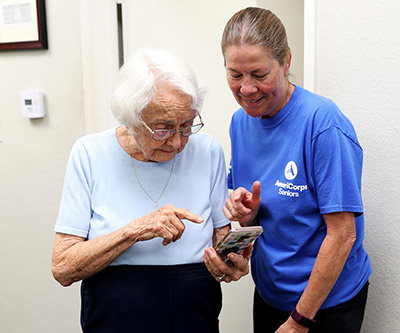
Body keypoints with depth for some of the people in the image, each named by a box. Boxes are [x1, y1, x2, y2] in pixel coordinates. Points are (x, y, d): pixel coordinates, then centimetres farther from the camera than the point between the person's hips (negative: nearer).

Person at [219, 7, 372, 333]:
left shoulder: (323, 123, -23)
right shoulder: (241, 122, -2)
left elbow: (342, 234, -22)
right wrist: (247, 213, -16)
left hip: (328, 300, -6)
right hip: (269, 291, 6)